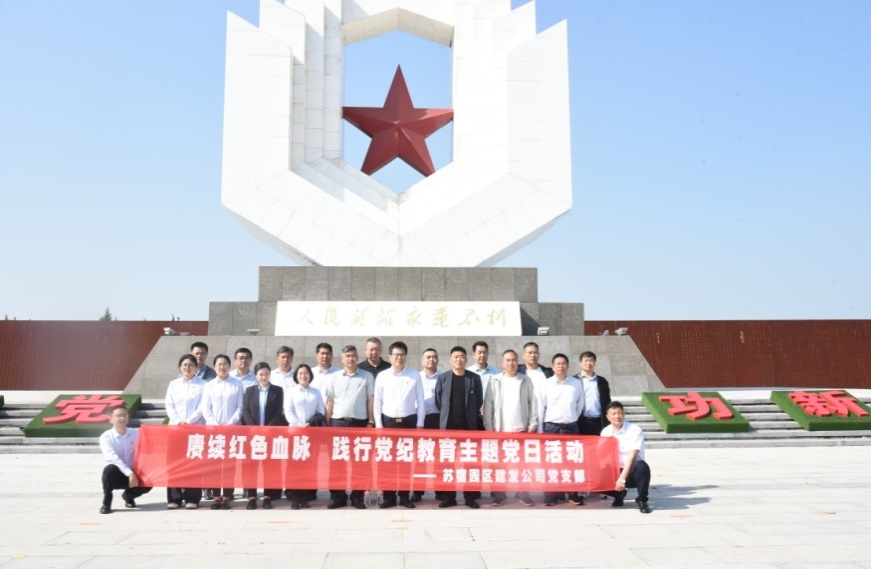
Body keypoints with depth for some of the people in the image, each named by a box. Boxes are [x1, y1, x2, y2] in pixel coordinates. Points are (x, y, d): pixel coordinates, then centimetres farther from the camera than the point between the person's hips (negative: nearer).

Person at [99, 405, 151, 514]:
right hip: (117, 474, -2)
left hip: (133, 474, 2)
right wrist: (129, 473, -33)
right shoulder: (106, 437, -11)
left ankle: (128, 496, 11)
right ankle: (106, 503, -13)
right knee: (110, 469, -35)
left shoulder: (136, 433, -2)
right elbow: (113, 458, -23)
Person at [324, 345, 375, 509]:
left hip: (360, 422, -1)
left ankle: (357, 496, 10)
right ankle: (337, 496, 10)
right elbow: (329, 402, 7)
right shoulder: (334, 377, 7)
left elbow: (370, 400, 4)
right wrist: (327, 423, 3)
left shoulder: (367, 376, 4)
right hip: (338, 422, 1)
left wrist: (371, 422, -1)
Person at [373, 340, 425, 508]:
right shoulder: (382, 376, 2)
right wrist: (379, 425, -1)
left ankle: (405, 496, 13)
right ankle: (389, 497, 11)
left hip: (409, 421, 0)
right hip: (388, 422, 0)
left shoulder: (415, 375, 1)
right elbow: (377, 403, 4)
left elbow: (420, 401, 3)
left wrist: (420, 424, -2)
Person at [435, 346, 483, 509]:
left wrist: (471, 415, 10)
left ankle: (470, 496, 11)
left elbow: (479, 400, 9)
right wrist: (447, 415, 9)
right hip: (448, 425, 0)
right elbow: (438, 400, 8)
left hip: (468, 426, 0)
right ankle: (449, 496, 11)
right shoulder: (443, 377, 2)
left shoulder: (474, 378, 3)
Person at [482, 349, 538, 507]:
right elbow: (488, 405, 2)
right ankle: (499, 495, 11)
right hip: (500, 429, 0)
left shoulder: (526, 381, 4)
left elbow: (533, 404, 4)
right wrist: (488, 427, -3)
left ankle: (524, 494, 12)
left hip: (522, 429, 0)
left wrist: (532, 426, -2)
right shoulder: (494, 381, 3)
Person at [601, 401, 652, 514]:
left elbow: (632, 457, -20)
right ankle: (619, 494, 10)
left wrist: (622, 478, -26)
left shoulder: (635, 430, -13)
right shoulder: (605, 432, 1)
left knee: (641, 466, -38)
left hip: (632, 472, -4)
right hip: (616, 471, 4)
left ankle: (641, 500, -14)